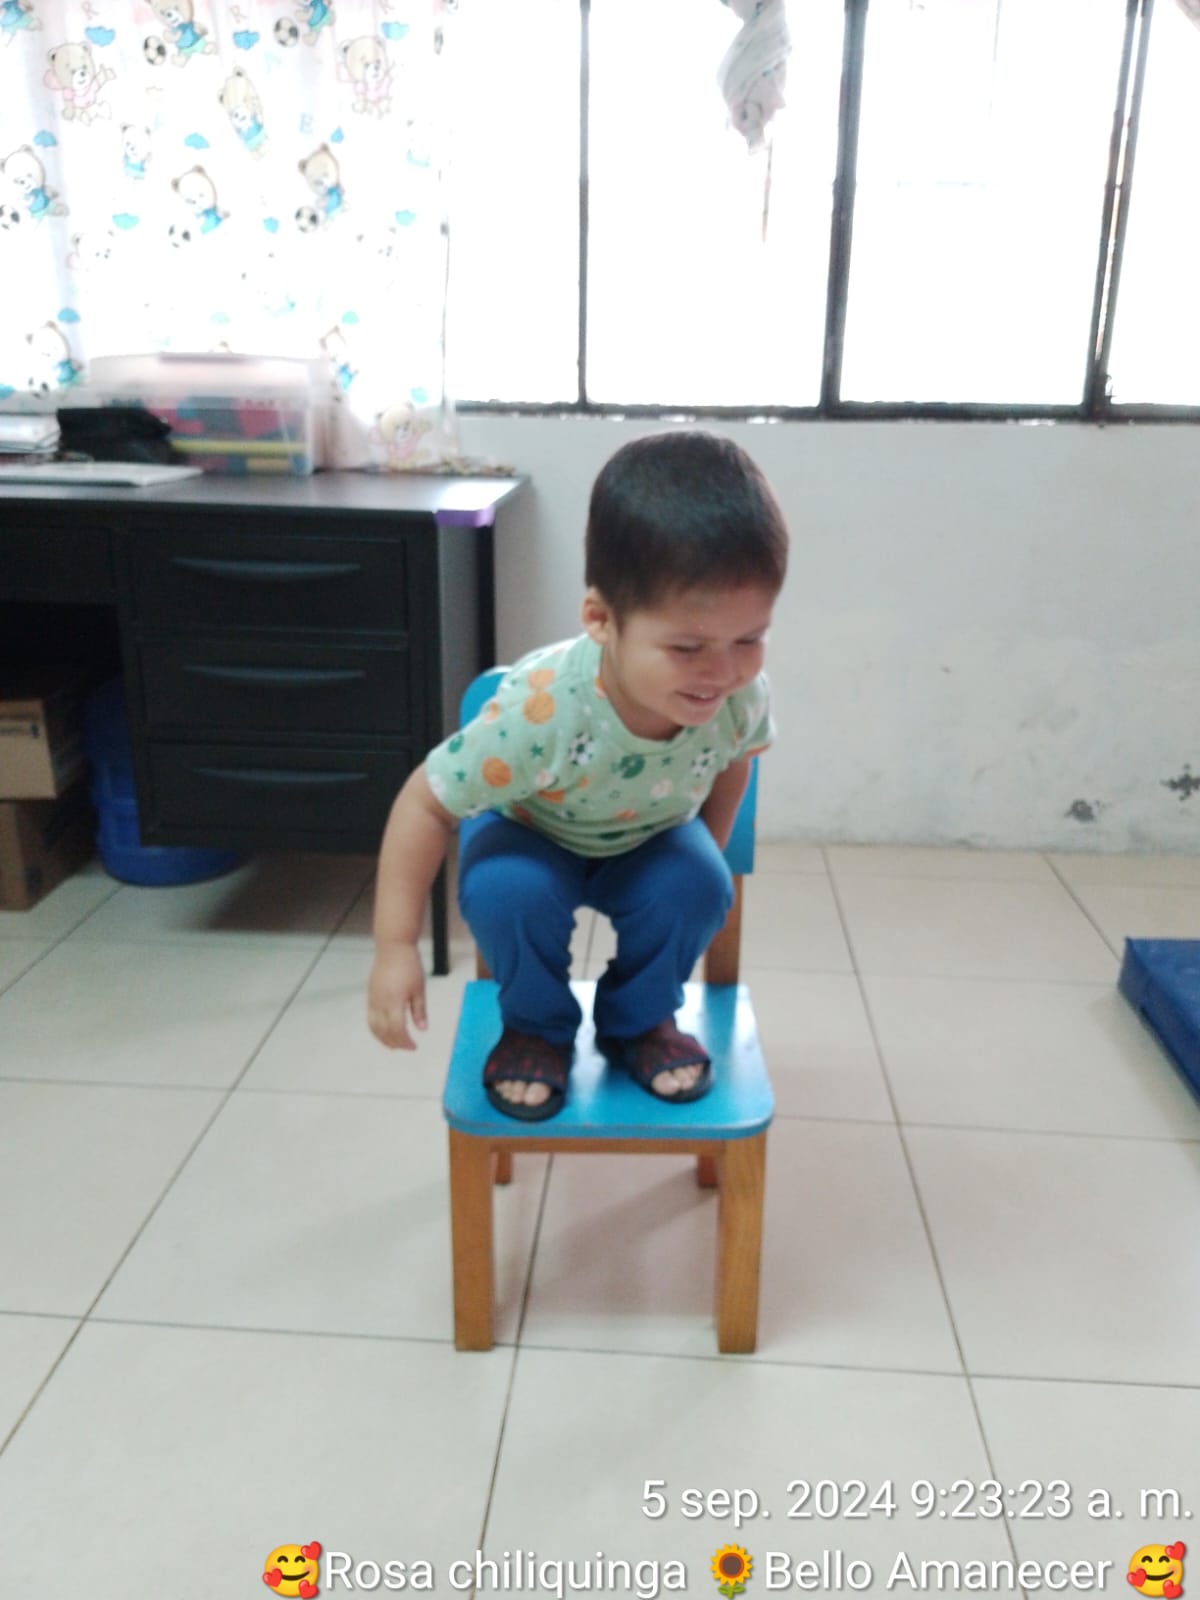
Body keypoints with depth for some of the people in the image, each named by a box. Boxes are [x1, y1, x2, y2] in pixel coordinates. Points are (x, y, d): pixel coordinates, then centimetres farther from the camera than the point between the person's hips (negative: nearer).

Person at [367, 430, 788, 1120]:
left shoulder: (742, 695, -28)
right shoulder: (537, 711, -42)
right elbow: (426, 803, -29)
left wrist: (708, 855, 2)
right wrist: (396, 948, -30)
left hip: (649, 839, 3)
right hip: (531, 831, -3)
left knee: (699, 886, -25)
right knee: (508, 894, -33)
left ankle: (641, 1018, 7)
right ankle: (537, 1026, 2)